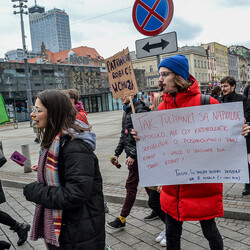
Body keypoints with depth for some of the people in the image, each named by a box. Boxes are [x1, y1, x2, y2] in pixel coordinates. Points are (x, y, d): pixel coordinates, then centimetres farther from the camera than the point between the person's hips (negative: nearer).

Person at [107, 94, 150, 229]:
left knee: (131, 185, -2)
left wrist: (133, 155, -22)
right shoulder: (127, 110, 15)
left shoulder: (140, 109, -15)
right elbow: (124, 134, 19)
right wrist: (117, 153, 15)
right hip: (131, 153, 9)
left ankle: (122, 219, 7)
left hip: (138, 154, -9)